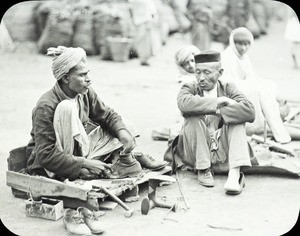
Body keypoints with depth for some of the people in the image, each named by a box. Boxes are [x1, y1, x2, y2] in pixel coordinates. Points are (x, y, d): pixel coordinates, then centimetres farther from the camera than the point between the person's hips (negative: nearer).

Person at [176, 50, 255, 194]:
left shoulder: (227, 88, 5)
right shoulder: (190, 88, 1)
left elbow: (250, 112, -15)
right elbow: (183, 103, -28)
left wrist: (218, 111, -22)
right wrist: (217, 102, -25)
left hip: (221, 151, 2)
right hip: (196, 153, -2)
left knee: (236, 116, -19)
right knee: (194, 118, -24)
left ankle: (235, 173, -31)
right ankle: (203, 170, -16)